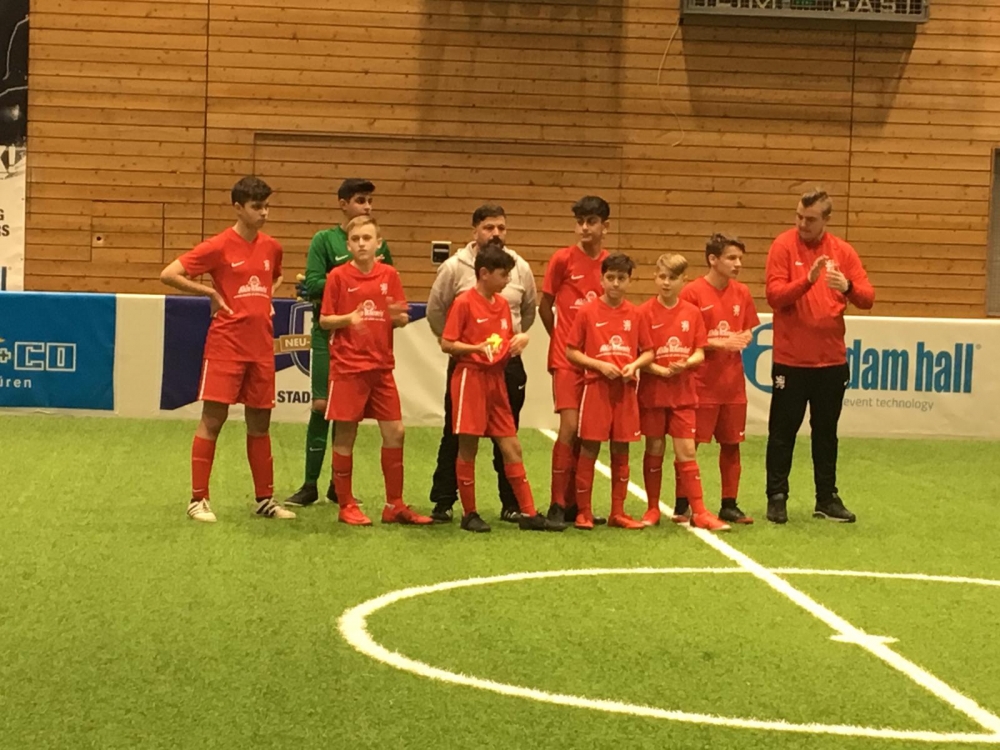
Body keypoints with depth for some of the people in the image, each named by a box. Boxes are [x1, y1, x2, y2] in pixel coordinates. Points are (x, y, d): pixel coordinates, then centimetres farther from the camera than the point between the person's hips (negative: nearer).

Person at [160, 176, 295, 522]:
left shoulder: (271, 247, 9)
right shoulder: (219, 246, -8)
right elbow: (169, 274, -10)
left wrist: (268, 298, 13)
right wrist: (211, 293, -9)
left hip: (261, 347, 5)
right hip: (226, 345, -5)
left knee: (260, 423, 11)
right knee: (212, 419, -3)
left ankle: (264, 499, 19)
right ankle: (198, 499, 3)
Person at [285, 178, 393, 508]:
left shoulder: (378, 244, 9)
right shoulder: (324, 240, -2)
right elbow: (313, 286, -11)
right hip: (328, 334, -3)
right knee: (322, 405, -4)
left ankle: (339, 485, 15)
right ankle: (310, 484, 3)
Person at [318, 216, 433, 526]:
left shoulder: (389, 275, 5)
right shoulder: (339, 276, -3)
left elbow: (402, 320, 8)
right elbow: (324, 320, -2)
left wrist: (398, 315, -15)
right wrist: (348, 319, -20)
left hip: (382, 366, 4)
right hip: (347, 366, -3)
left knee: (395, 432, 4)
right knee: (345, 435, 0)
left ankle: (395, 505, 14)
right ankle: (346, 505, 12)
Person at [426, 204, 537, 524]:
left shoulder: (520, 268, 2)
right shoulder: (454, 267, -6)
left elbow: (529, 310, 17)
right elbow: (435, 310, 3)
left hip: (508, 363, 2)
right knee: (456, 436, 5)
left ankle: (511, 504, 17)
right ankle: (443, 502, 13)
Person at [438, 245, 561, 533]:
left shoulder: (502, 304, 12)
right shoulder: (464, 303, -9)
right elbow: (446, 344, -11)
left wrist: (519, 340, -1)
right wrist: (478, 347, -23)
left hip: (496, 379, 7)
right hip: (470, 377, -7)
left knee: (512, 447, 6)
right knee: (468, 447, 0)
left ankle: (528, 513, 8)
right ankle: (469, 514, 10)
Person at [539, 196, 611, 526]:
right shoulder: (563, 259, -4)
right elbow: (544, 306, 5)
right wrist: (563, 341, 8)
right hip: (567, 359, -4)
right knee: (570, 427, -12)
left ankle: (574, 502, 16)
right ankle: (557, 504, -5)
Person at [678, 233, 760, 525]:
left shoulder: (742, 293, 6)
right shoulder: (692, 293, -9)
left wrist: (743, 339, -7)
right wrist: (719, 343, -17)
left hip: (733, 383, 5)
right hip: (701, 383, -5)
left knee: (731, 444, 9)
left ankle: (729, 505, 18)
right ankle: (682, 505, 8)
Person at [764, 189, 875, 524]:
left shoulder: (842, 251, 3)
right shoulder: (784, 245, -7)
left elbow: (868, 298, -2)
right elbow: (774, 295, -16)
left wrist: (848, 287, -22)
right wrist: (808, 280, -31)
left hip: (832, 358, 3)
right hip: (791, 358, -3)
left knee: (826, 431, 12)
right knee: (783, 430, 3)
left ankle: (827, 498, 20)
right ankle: (777, 497, 11)